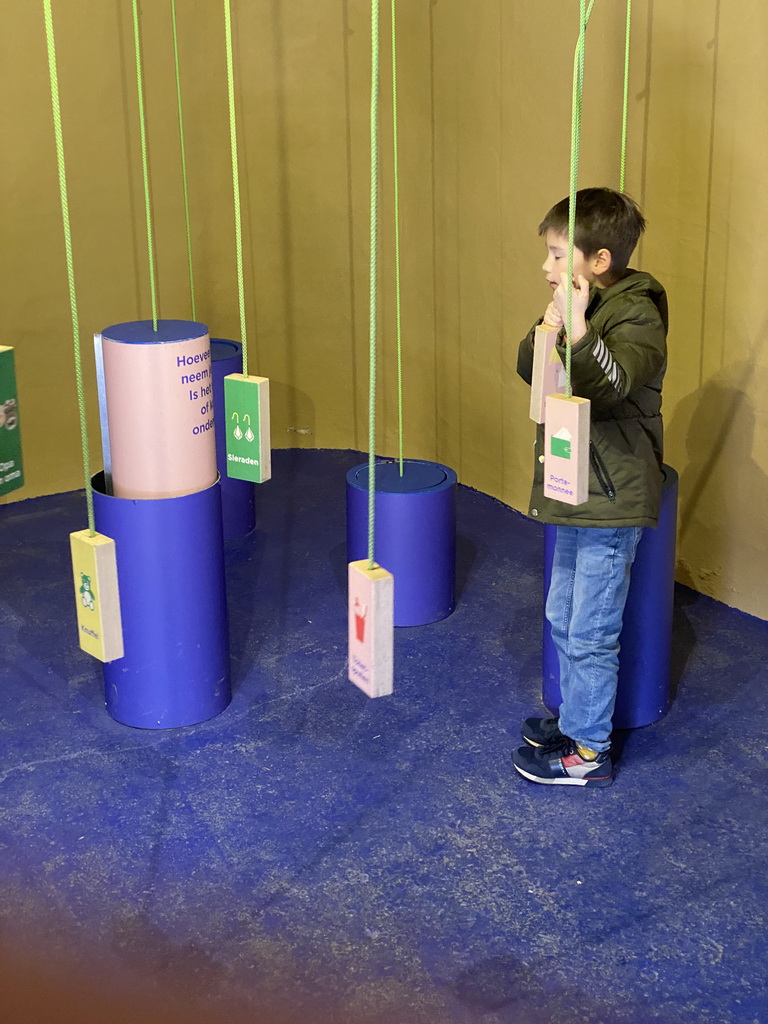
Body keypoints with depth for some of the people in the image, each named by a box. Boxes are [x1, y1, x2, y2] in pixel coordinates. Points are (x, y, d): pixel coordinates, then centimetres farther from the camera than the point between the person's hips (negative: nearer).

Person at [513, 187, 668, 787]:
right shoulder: (583, 305, 8)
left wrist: (579, 331, -45)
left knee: (591, 634, 0)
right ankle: (576, 720, 38)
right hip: (577, 491, 9)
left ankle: (590, 751, 14)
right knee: (564, 618, 21)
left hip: (611, 502, -9)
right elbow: (532, 370, 9)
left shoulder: (635, 314, -18)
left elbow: (616, 383, -33)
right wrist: (545, 333, -9)